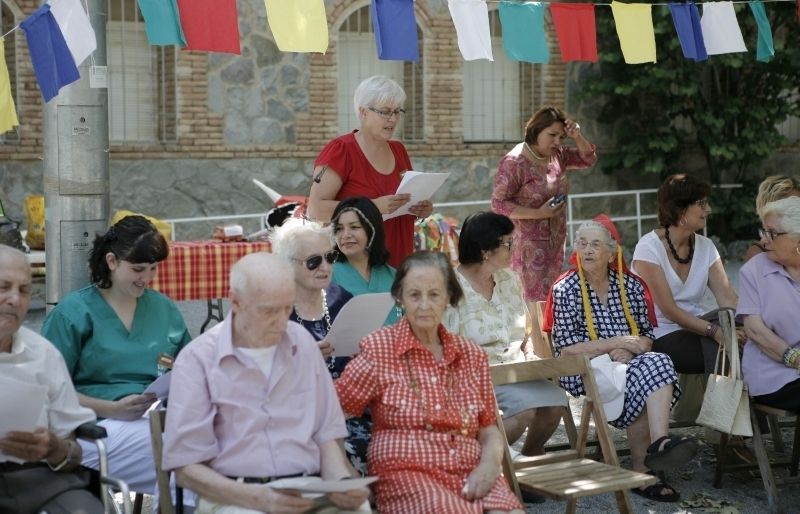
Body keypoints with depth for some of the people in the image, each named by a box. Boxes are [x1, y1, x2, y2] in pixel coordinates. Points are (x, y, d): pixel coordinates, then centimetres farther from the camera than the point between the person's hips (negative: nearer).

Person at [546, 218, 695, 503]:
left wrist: (629, 350, -12)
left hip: (629, 363, 4)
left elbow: (647, 337, 11)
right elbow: (566, 348, -8)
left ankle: (659, 443, -39)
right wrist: (617, 342, -14)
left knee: (657, 362, -29)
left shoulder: (630, 285, 12)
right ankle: (645, 470, -27)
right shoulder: (566, 290, 1)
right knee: (640, 379, -30)